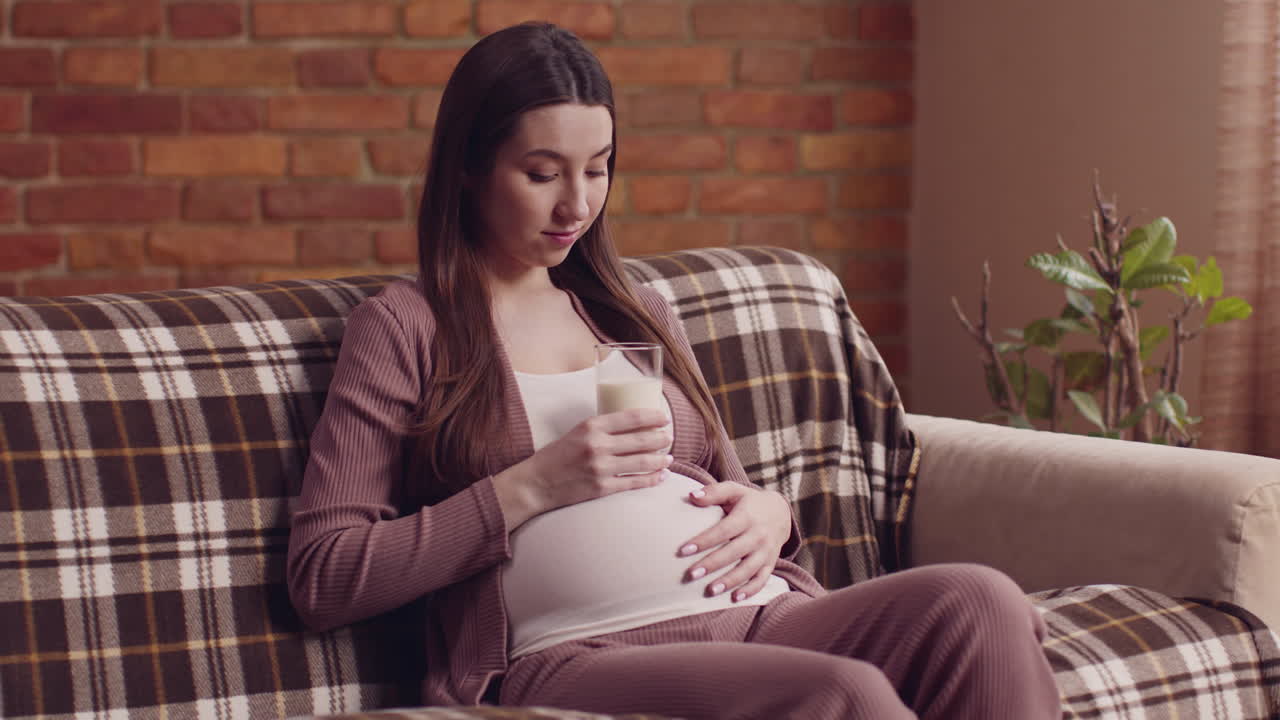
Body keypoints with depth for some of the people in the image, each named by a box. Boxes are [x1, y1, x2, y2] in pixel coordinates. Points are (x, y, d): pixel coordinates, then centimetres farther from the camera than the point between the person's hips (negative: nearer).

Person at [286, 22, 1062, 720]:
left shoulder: (639, 314, 26)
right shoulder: (402, 328, 8)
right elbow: (322, 579, 0)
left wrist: (769, 512, 5)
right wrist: (534, 486, -7)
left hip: (757, 617, 6)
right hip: (574, 655, -6)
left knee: (979, 602, -26)